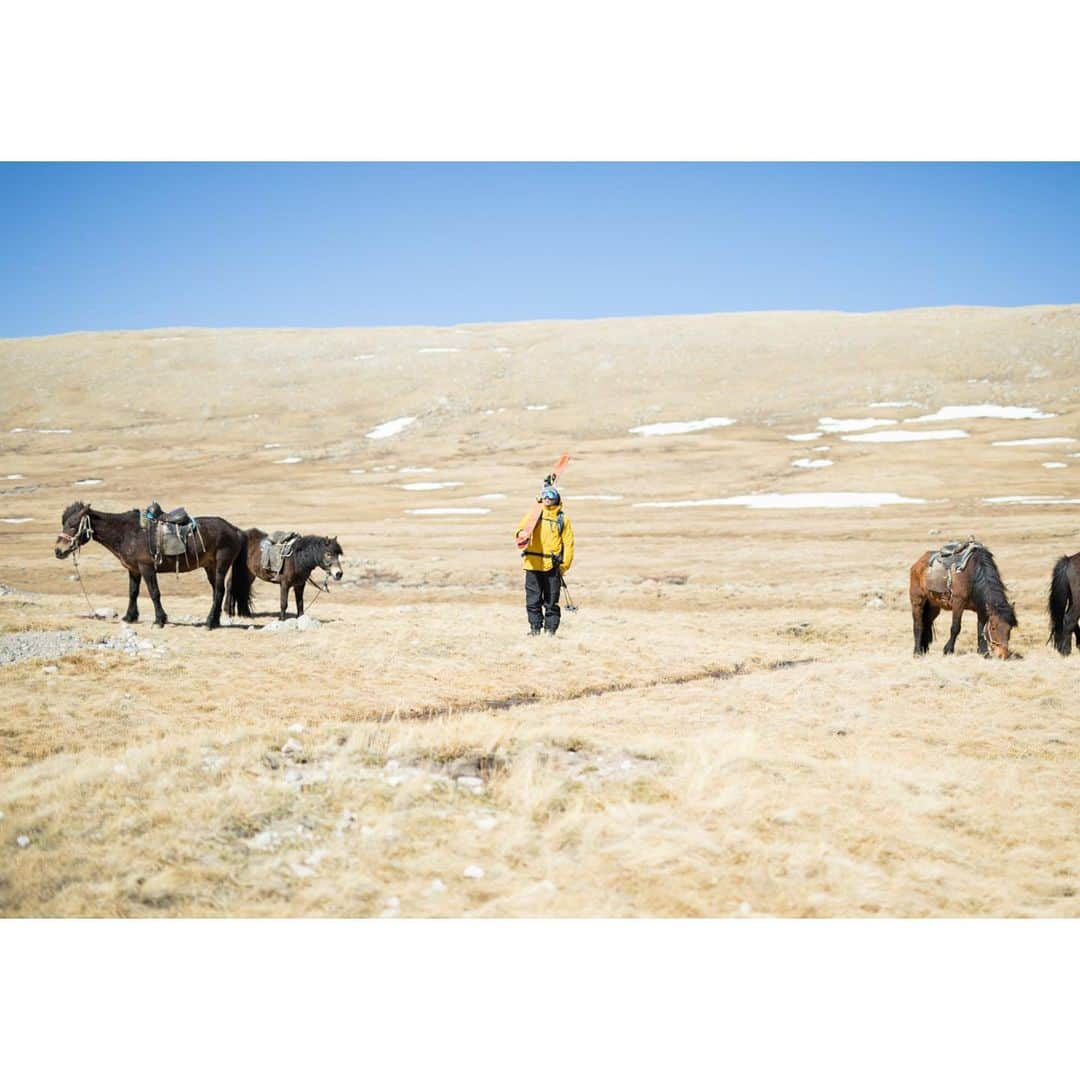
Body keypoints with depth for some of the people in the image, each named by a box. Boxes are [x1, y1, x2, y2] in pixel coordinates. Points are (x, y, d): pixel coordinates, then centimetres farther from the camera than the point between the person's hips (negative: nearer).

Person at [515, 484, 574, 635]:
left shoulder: (562, 518, 4)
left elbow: (568, 543, 4)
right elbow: (520, 528, 5)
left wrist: (565, 565, -2)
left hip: (552, 566, -2)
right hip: (533, 564, 2)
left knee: (551, 600, 2)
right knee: (533, 599, 4)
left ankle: (550, 629, 10)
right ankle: (535, 627, 14)